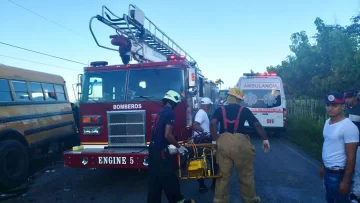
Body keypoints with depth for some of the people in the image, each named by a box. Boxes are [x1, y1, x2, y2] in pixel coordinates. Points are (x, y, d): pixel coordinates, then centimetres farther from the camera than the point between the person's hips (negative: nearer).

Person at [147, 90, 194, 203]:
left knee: (155, 179, 14)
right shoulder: (170, 113, -13)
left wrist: (173, 145, 27)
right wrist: (178, 147, -8)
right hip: (160, 150, -9)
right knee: (169, 177, 5)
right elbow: (167, 135, -21)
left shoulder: (161, 112, 14)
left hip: (153, 148, 9)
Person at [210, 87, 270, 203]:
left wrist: (214, 141, 0)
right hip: (240, 142, -1)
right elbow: (257, 124, 4)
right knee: (245, 174, 15)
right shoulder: (244, 110, 12)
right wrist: (265, 139, 10)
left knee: (223, 174, 12)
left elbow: (213, 123, -4)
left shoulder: (220, 110, 13)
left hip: (223, 141, 1)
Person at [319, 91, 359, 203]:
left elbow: (351, 157, -20)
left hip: (339, 174, -8)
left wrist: (346, 181, -19)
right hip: (327, 171, 8)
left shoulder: (349, 127, -21)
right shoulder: (327, 122, 5)